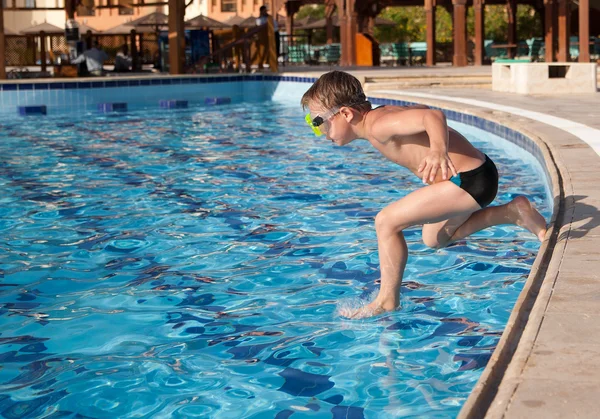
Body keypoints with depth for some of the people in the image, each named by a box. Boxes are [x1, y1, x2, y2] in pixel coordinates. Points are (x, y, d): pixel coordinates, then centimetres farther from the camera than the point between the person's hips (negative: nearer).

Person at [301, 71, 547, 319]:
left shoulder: (378, 126, -22)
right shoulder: (380, 116, 8)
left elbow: (433, 116, -37)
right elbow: (421, 110, 26)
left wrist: (439, 149, -56)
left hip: (470, 180, -11)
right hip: (470, 176, 11)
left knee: (386, 222, -12)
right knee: (435, 239, 28)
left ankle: (387, 301, 2)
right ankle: (513, 212, 24)